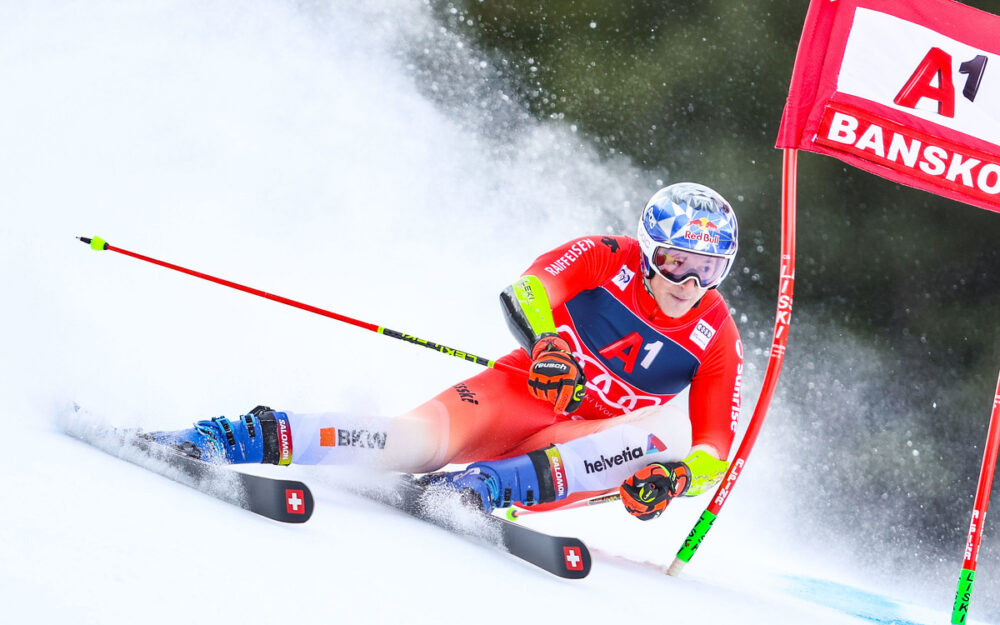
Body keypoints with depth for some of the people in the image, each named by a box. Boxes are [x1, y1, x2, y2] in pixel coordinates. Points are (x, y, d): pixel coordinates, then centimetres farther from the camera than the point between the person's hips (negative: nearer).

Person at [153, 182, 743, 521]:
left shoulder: (717, 338, -4)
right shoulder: (605, 259, -6)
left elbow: (715, 445, -8)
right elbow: (528, 293, -17)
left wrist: (678, 477, -30)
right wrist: (545, 346, -38)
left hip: (583, 443, 2)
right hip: (526, 392, -2)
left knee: (665, 438, -31)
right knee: (422, 437, -32)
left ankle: (495, 485, -46)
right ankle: (261, 438, -36)